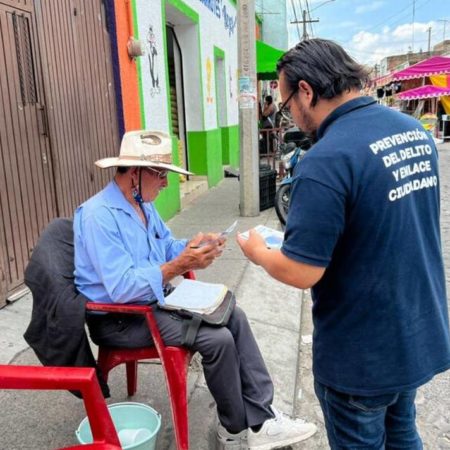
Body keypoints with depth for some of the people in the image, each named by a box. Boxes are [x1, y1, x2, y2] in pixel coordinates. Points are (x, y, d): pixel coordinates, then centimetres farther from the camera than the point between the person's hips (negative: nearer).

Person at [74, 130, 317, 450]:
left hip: (154, 299, 10)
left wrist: (196, 246, -7)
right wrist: (179, 266, -34)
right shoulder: (99, 216, -24)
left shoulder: (143, 204, 6)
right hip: (120, 318, -9)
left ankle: (261, 420, 2)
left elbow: (167, 247, 14)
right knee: (218, 339, -21)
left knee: (234, 317, -2)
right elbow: (122, 288, -31)